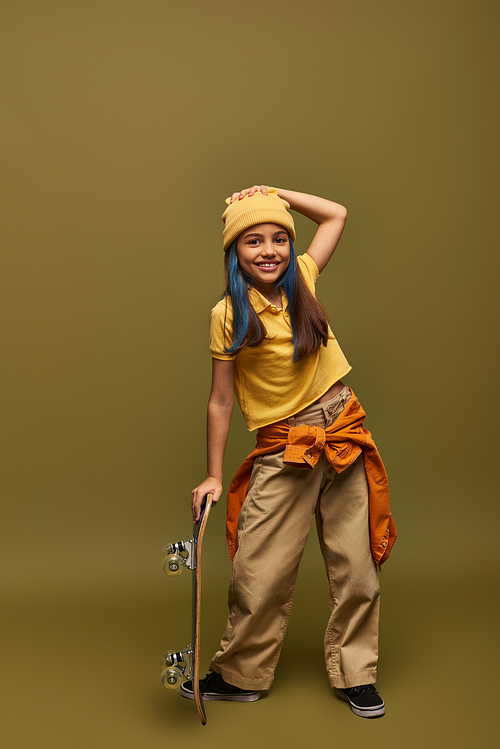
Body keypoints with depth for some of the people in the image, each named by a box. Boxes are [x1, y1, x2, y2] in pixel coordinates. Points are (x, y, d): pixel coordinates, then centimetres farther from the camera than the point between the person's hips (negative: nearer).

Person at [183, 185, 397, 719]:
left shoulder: (302, 279, 4)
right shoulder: (228, 315, -6)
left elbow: (336, 214, 16)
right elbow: (220, 403, -3)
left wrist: (273, 193, 6)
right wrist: (212, 477, -3)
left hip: (344, 433, 3)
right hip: (282, 450, -3)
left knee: (356, 565, 8)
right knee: (259, 573, -2)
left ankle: (354, 674, 25)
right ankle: (240, 675, 20)